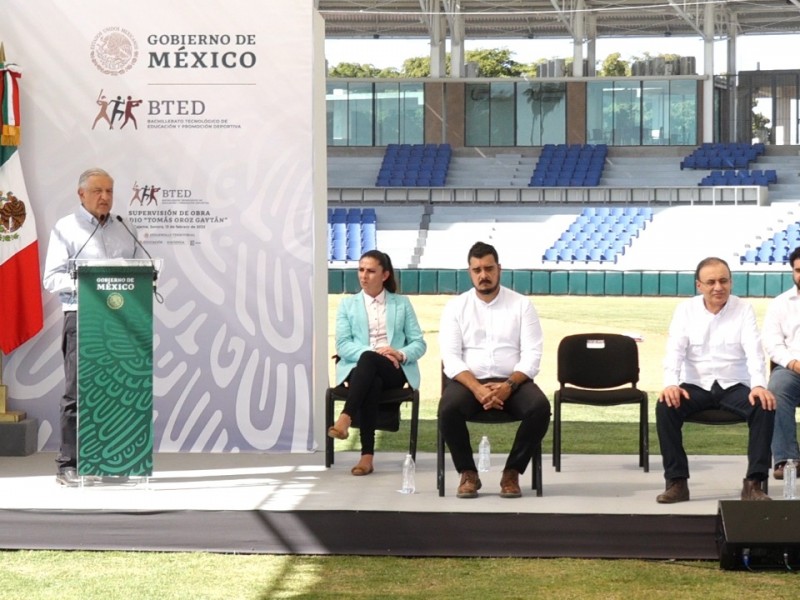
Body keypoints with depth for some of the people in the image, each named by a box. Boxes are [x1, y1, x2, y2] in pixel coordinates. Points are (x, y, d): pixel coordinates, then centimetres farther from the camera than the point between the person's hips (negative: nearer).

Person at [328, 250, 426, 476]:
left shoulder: (402, 303, 17)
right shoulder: (347, 304, 16)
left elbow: (419, 343, 9)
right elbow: (342, 345, 2)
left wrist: (401, 354, -14)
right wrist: (373, 351, -16)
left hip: (394, 370, 0)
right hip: (359, 368, 0)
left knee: (369, 360, -38)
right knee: (372, 383, -39)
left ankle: (345, 418, -48)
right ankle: (367, 455, -44)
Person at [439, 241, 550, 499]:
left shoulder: (521, 305, 5)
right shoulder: (455, 307, 6)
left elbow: (532, 355, -3)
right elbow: (450, 357, -4)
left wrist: (508, 385, -21)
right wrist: (476, 388, -22)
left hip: (512, 382, 0)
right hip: (469, 381, 0)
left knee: (540, 407, -32)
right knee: (448, 408, -34)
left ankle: (512, 472, -12)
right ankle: (468, 473, -12)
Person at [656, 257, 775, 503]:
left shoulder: (743, 309, 1)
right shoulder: (685, 310, 3)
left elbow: (754, 351, -11)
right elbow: (675, 350, -7)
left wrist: (759, 385, -31)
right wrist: (670, 384, -28)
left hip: (735, 387, 0)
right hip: (696, 386, 0)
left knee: (766, 406, -30)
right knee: (665, 406, -29)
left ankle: (754, 482, -23)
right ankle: (676, 481, -21)